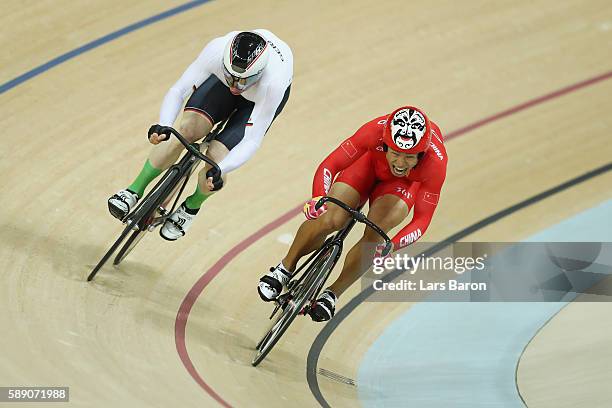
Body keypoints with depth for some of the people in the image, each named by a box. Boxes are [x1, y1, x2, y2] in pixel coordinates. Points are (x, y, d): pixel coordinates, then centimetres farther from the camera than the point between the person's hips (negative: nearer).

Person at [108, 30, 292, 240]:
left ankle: (191, 207, 14)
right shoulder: (218, 50, -39)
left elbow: (252, 140, -38)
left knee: (217, 155, -17)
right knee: (186, 130, -20)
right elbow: (178, 90, -34)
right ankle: (135, 190, -3)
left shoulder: (272, 84, -44)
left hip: (261, 96, -2)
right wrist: (162, 126, -52)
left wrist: (220, 170, -53)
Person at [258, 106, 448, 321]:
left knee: (374, 235, -23)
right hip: (371, 161, 0)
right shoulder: (375, 132, -41)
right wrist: (319, 199, -52)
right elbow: (329, 165, -33)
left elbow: (422, 218, -31)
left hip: (407, 183, 0)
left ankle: (331, 295, -3)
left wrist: (392, 245, -47)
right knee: (330, 220, -19)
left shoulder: (435, 164, -40)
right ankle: (285, 268, 7)